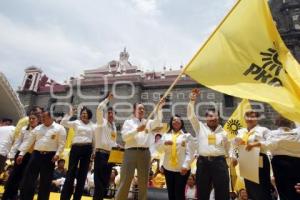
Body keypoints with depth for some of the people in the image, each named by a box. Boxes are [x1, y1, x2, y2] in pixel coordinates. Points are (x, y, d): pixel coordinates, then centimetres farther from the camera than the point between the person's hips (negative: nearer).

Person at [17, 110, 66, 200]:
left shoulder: (59, 128, -3)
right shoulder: (38, 128, 12)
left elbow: (61, 143, -7)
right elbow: (29, 141, 12)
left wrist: (57, 154, -17)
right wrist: (21, 153, 7)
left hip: (49, 156, -4)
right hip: (36, 154, 4)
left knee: (45, 181, 7)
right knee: (28, 178, 5)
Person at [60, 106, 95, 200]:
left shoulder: (92, 126, 10)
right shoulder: (76, 123, 7)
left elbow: (94, 140, 11)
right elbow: (63, 123, -1)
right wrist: (69, 114, -6)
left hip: (87, 149, 2)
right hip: (76, 148, -1)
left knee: (83, 173, 7)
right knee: (71, 172, -1)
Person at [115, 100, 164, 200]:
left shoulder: (148, 123, 17)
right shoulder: (128, 122, 10)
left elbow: (158, 121, -3)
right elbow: (124, 136, -4)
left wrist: (159, 108, -17)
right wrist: (137, 130, -15)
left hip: (145, 153, 3)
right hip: (131, 152, -3)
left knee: (144, 182, 10)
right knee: (125, 181, 0)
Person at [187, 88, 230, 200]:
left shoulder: (223, 131, 12)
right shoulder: (200, 127, 9)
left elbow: (229, 147, 13)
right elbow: (191, 116, 1)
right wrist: (192, 100, -6)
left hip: (219, 162, 1)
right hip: (203, 162, 0)